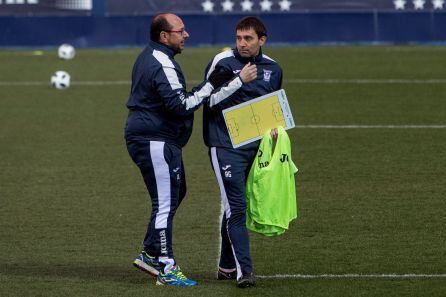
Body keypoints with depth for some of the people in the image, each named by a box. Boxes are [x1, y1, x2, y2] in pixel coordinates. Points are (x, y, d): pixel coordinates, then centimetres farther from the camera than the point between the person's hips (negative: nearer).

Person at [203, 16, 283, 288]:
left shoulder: (272, 69, 10)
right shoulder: (223, 62, -7)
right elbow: (211, 100, -11)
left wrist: (275, 128, 5)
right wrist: (239, 81, -21)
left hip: (254, 146, 5)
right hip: (225, 145, -5)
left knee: (235, 207, 13)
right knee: (235, 207, -12)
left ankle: (227, 266, 23)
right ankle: (244, 270, -14)